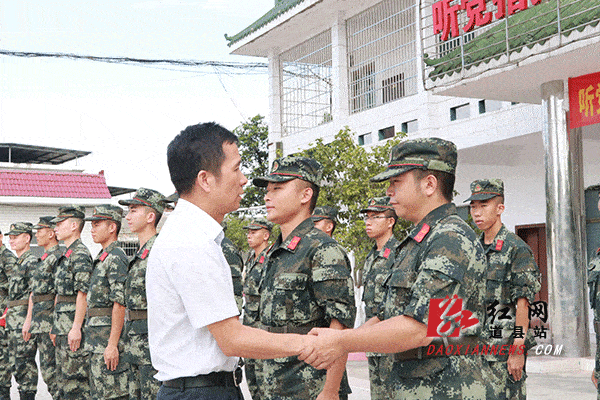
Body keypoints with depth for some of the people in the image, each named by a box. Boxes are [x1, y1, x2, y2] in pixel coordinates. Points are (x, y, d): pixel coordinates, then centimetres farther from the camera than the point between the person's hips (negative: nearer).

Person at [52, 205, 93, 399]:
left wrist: (76, 328, -24)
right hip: (63, 326, 10)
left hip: (73, 327, -10)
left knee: (75, 379, -8)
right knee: (63, 376, 14)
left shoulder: (80, 254, -14)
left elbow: (83, 294, -21)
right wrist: (56, 327, 22)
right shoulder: (65, 255, 18)